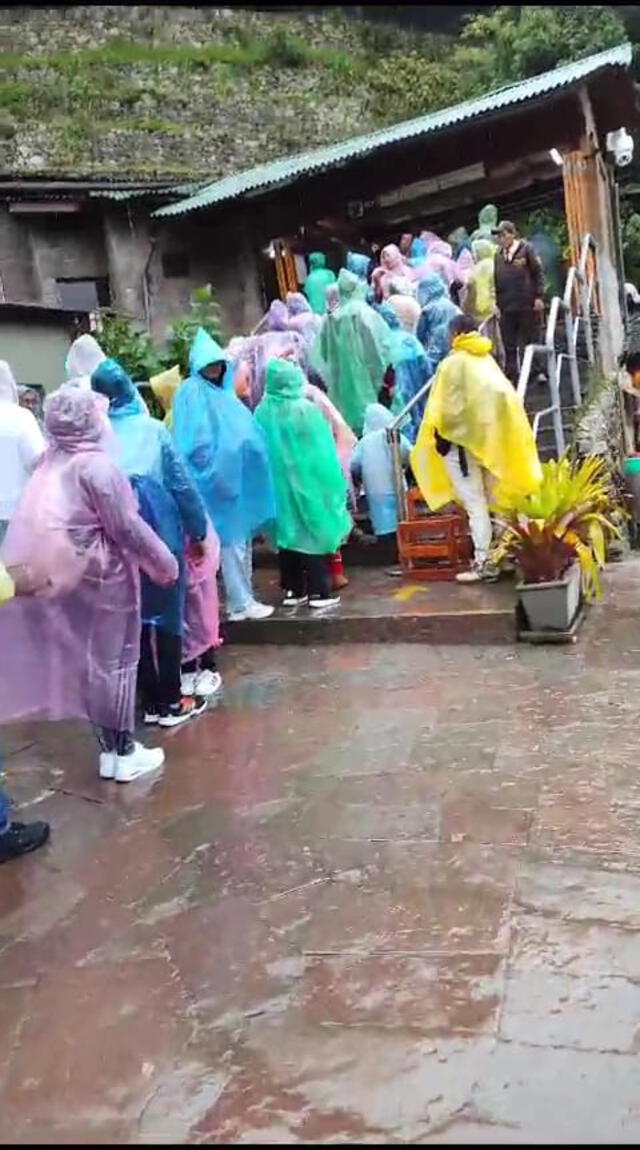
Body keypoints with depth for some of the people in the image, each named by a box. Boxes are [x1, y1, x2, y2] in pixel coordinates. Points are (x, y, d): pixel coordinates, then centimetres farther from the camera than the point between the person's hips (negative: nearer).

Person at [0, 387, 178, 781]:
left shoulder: (51, 465, 5)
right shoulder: (97, 465, -18)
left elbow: (40, 524, 9)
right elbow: (128, 527, -17)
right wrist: (166, 565, -8)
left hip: (67, 573, 7)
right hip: (103, 575, -7)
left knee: (91, 661, 14)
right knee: (115, 661, 4)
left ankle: (109, 748, 24)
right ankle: (124, 754, 13)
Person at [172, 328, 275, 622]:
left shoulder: (223, 392, 17)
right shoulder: (192, 392, -7)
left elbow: (246, 429, 18)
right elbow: (195, 439, -15)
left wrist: (247, 453, 4)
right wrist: (214, 466, -19)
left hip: (236, 476, 8)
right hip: (214, 478, -8)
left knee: (242, 539, 12)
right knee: (231, 540, -5)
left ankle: (243, 598, 20)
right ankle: (240, 603, 1)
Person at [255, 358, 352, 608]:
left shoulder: (262, 412, -1)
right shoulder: (305, 409, -12)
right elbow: (321, 450, -9)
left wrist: (269, 478, 15)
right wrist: (331, 483, -1)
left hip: (277, 482, 4)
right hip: (306, 480, -4)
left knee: (288, 531, 12)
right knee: (312, 533, 3)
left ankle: (293, 590, 16)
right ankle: (318, 592, 4)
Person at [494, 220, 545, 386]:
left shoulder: (526, 249, -1)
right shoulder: (498, 255, 9)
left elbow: (538, 273, -1)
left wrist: (539, 296, -8)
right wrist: (497, 302, 7)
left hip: (528, 305, -4)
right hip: (507, 307, 4)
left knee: (530, 342, 5)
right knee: (509, 347, 6)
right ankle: (511, 377, 13)